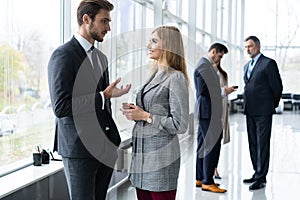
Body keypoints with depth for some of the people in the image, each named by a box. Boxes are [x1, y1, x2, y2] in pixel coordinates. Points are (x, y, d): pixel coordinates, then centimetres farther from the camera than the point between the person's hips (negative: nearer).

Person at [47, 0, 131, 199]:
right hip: (79, 148, -7)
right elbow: (61, 107, -19)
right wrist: (104, 96, -21)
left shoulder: (101, 57, 15)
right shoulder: (63, 55, -11)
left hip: (105, 147, 7)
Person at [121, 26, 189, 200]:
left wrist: (146, 116, -14)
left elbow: (180, 125, -16)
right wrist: (134, 112, 3)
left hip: (161, 156, -8)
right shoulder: (154, 76, 14)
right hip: (141, 154, 8)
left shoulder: (176, 78, -11)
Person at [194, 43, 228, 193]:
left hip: (208, 113, 11)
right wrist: (223, 91, -9)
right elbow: (203, 91, -20)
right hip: (208, 112, -11)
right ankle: (207, 182, -2)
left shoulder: (207, 66, 17)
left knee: (203, 146, 13)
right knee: (212, 146, -7)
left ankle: (199, 178, 21)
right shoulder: (203, 65, -15)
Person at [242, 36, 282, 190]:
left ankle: (261, 178, -2)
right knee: (253, 144, 12)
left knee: (262, 144, -5)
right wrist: (247, 105, 17)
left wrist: (273, 105, 3)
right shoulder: (247, 66, 17)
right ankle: (257, 173, 22)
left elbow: (277, 86, -6)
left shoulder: (268, 63, -7)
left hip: (263, 112, -8)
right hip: (250, 111, 8)